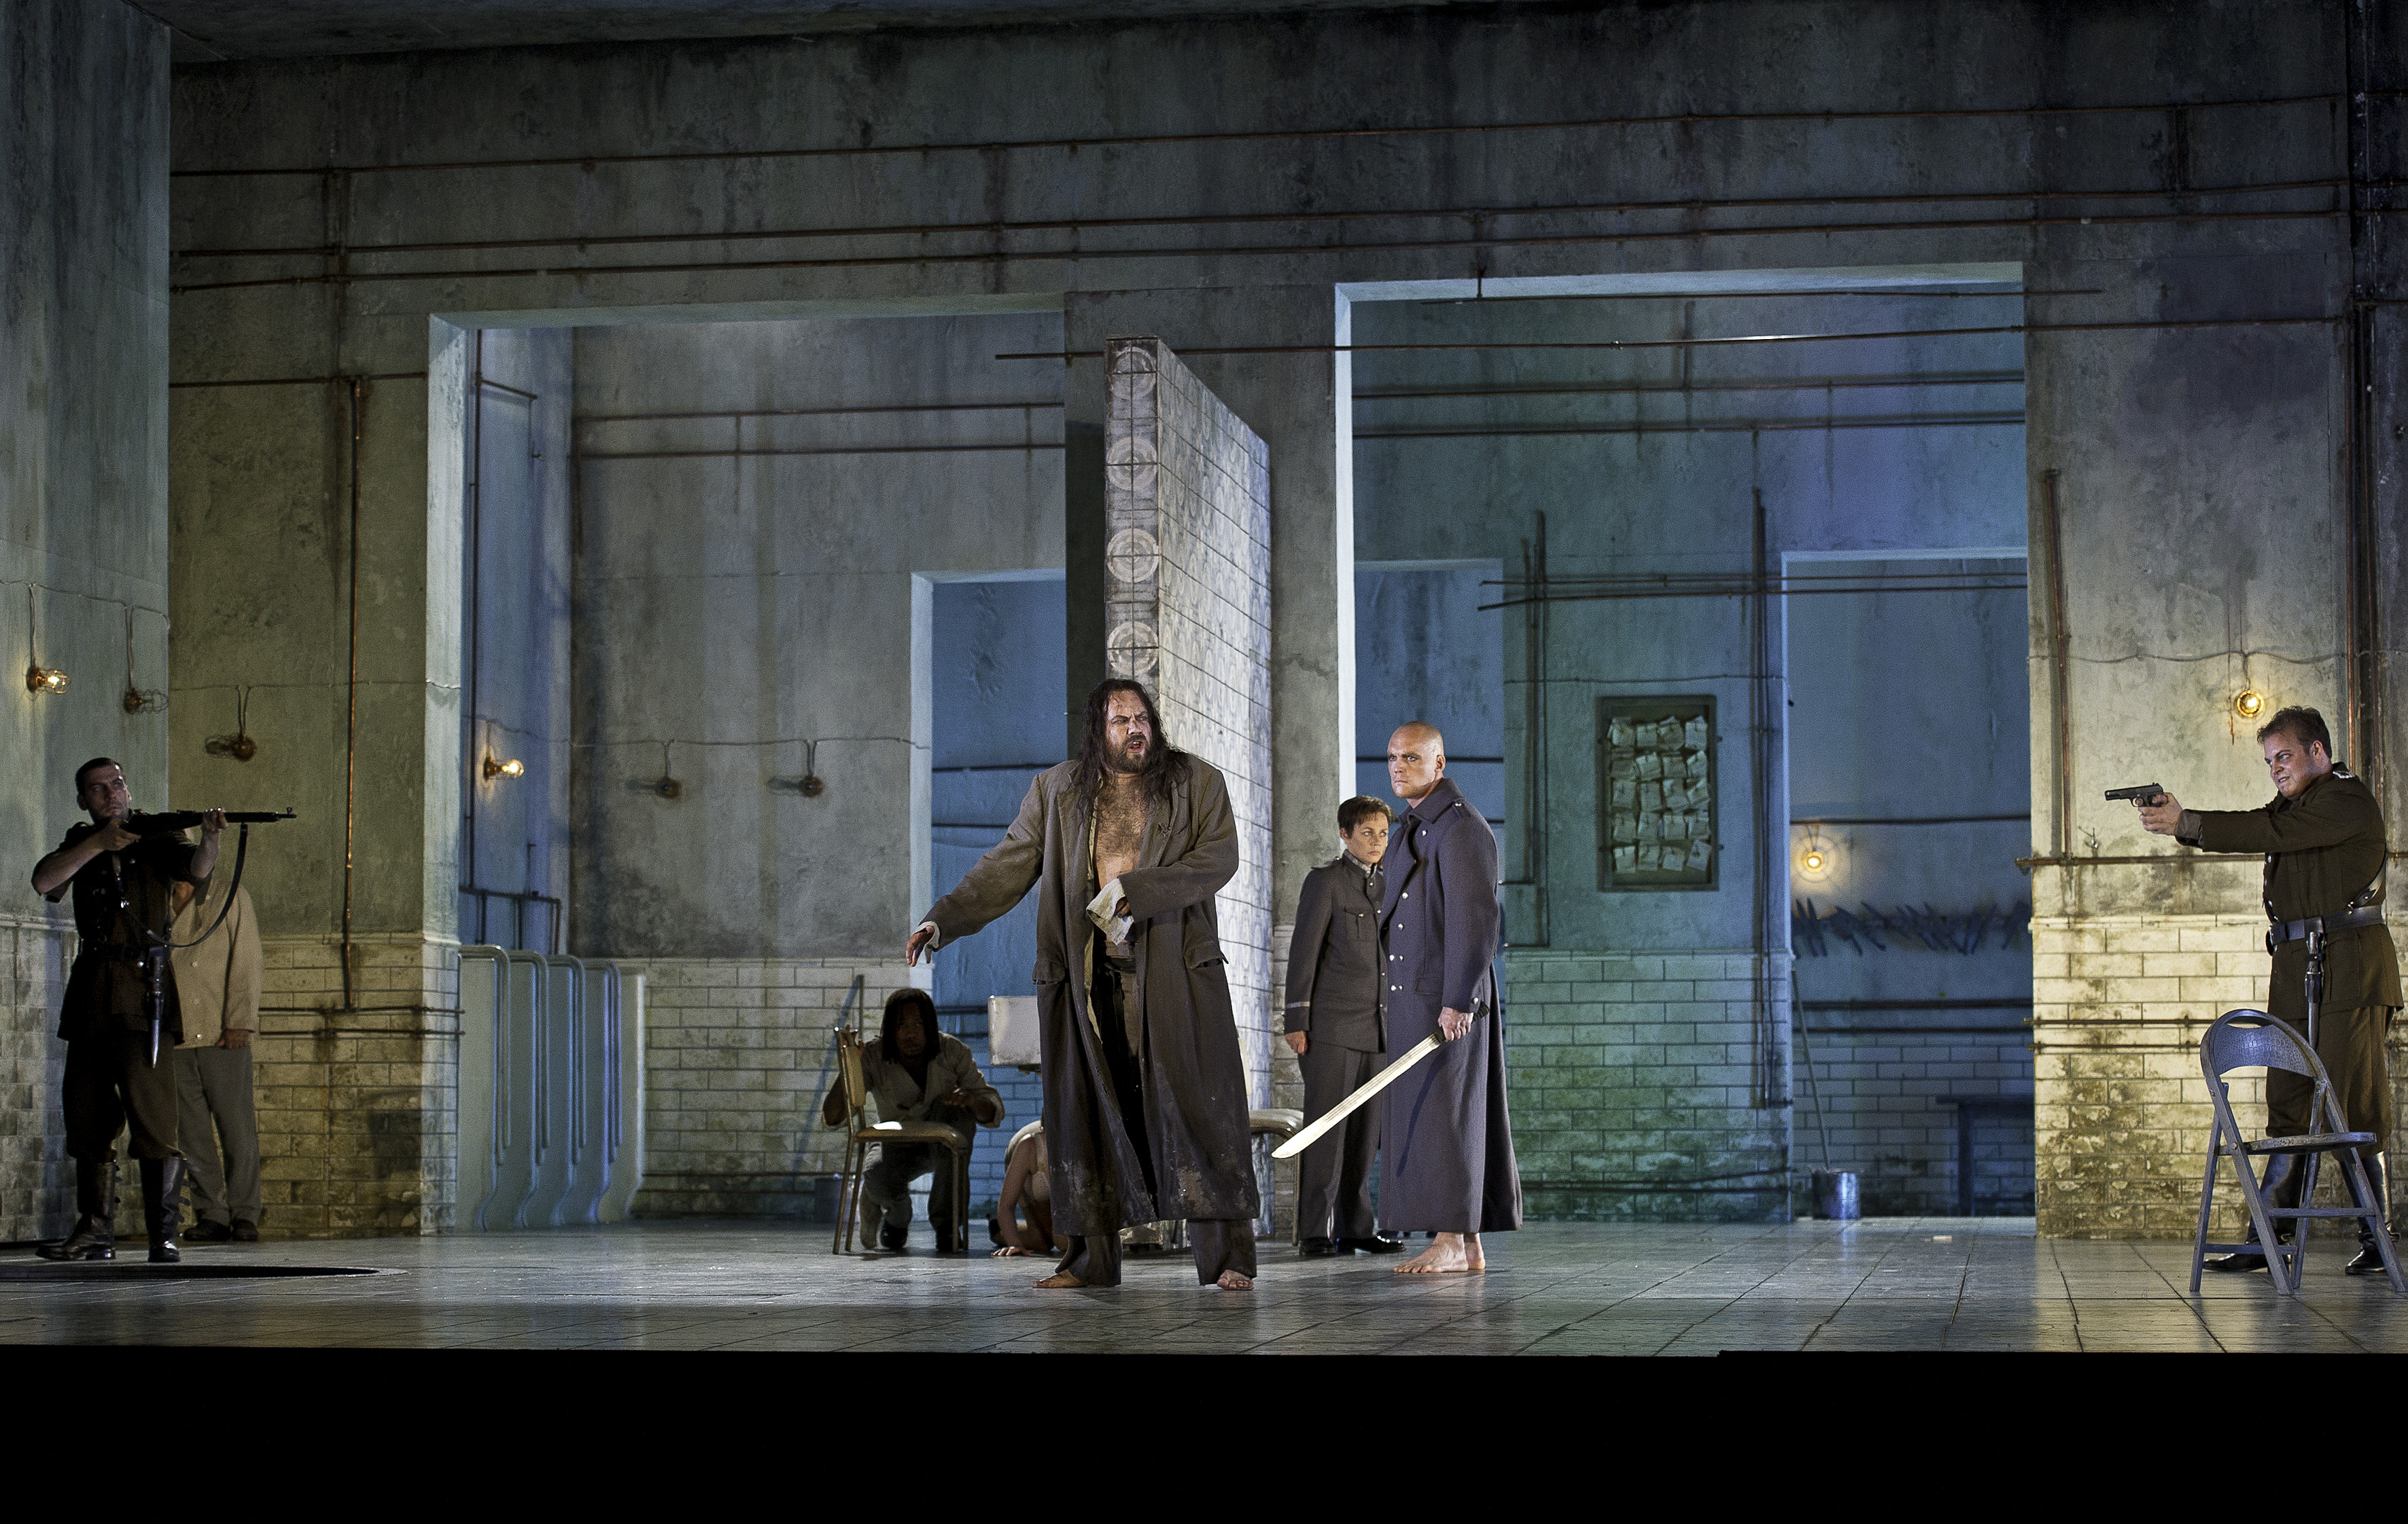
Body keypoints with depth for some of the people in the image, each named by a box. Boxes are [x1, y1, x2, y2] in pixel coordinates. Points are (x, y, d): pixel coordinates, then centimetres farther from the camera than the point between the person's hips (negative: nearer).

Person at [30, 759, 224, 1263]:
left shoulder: (154, 838, 5)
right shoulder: (81, 844, 15)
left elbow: (197, 870, -14)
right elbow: (44, 882, -3)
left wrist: (209, 837, -35)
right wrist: (99, 844, -14)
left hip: (143, 989, -5)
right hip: (90, 992, 5)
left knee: (152, 1112, -13)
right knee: (87, 1115, 8)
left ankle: (164, 1233, -14)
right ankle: (95, 1231, 17)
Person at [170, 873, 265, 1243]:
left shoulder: (232, 899, 5)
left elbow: (247, 964, -2)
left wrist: (240, 1022, -12)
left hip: (223, 1036, -4)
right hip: (175, 1039, 4)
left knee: (237, 1127, -5)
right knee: (192, 1132, 1)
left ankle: (244, 1215, 1)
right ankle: (211, 1215, 7)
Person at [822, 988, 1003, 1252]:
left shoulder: (953, 1051, -18)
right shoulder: (873, 1059, -20)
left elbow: (994, 1113, -18)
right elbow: (832, 1118, -25)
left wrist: (971, 1099, -42)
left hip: (943, 1144, 1)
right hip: (899, 1148, -1)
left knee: (949, 1107, -33)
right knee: (876, 1178, -35)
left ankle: (946, 1221, -25)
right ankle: (898, 1217, 5)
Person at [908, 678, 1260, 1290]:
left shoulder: (1197, 782, 7)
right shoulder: (1057, 790, 12)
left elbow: (1217, 858, -4)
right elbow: (1007, 866, 11)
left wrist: (1131, 890, -14)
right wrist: (944, 919, -1)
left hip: (1174, 970, -2)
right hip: (1086, 979, 2)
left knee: (1198, 1105, -6)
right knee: (1087, 1111, 2)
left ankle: (1226, 1257, -4)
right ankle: (1091, 1258, 10)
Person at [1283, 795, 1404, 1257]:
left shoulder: (1384, 887, 18)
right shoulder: (1325, 880, -2)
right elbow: (1303, 953, -7)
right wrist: (1296, 1022, -12)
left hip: (1374, 1028, 6)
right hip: (1331, 1027, -6)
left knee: (1365, 1132, 5)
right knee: (1326, 1129, -8)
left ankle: (1354, 1227, 10)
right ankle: (1314, 1233, -8)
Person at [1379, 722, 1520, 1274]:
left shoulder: (1461, 828, -11)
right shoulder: (1410, 831, 20)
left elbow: (1476, 918, -18)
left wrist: (1456, 1000, -24)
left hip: (1447, 1003, -10)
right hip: (1413, 1001, 10)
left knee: (1442, 1114, -10)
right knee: (1421, 1118, 7)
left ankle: (1450, 1241, -9)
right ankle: (1468, 1245, 9)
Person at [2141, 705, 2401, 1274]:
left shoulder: (2349, 800, -8)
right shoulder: (2292, 804, 21)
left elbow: (2269, 831, -18)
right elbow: (2253, 829, 9)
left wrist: (2185, 823, -18)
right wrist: (2177, 820, -9)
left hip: (2348, 968, -8)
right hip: (2295, 970, 8)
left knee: (2353, 1105, -7)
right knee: (2289, 1109, 5)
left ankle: (2376, 1239, -2)